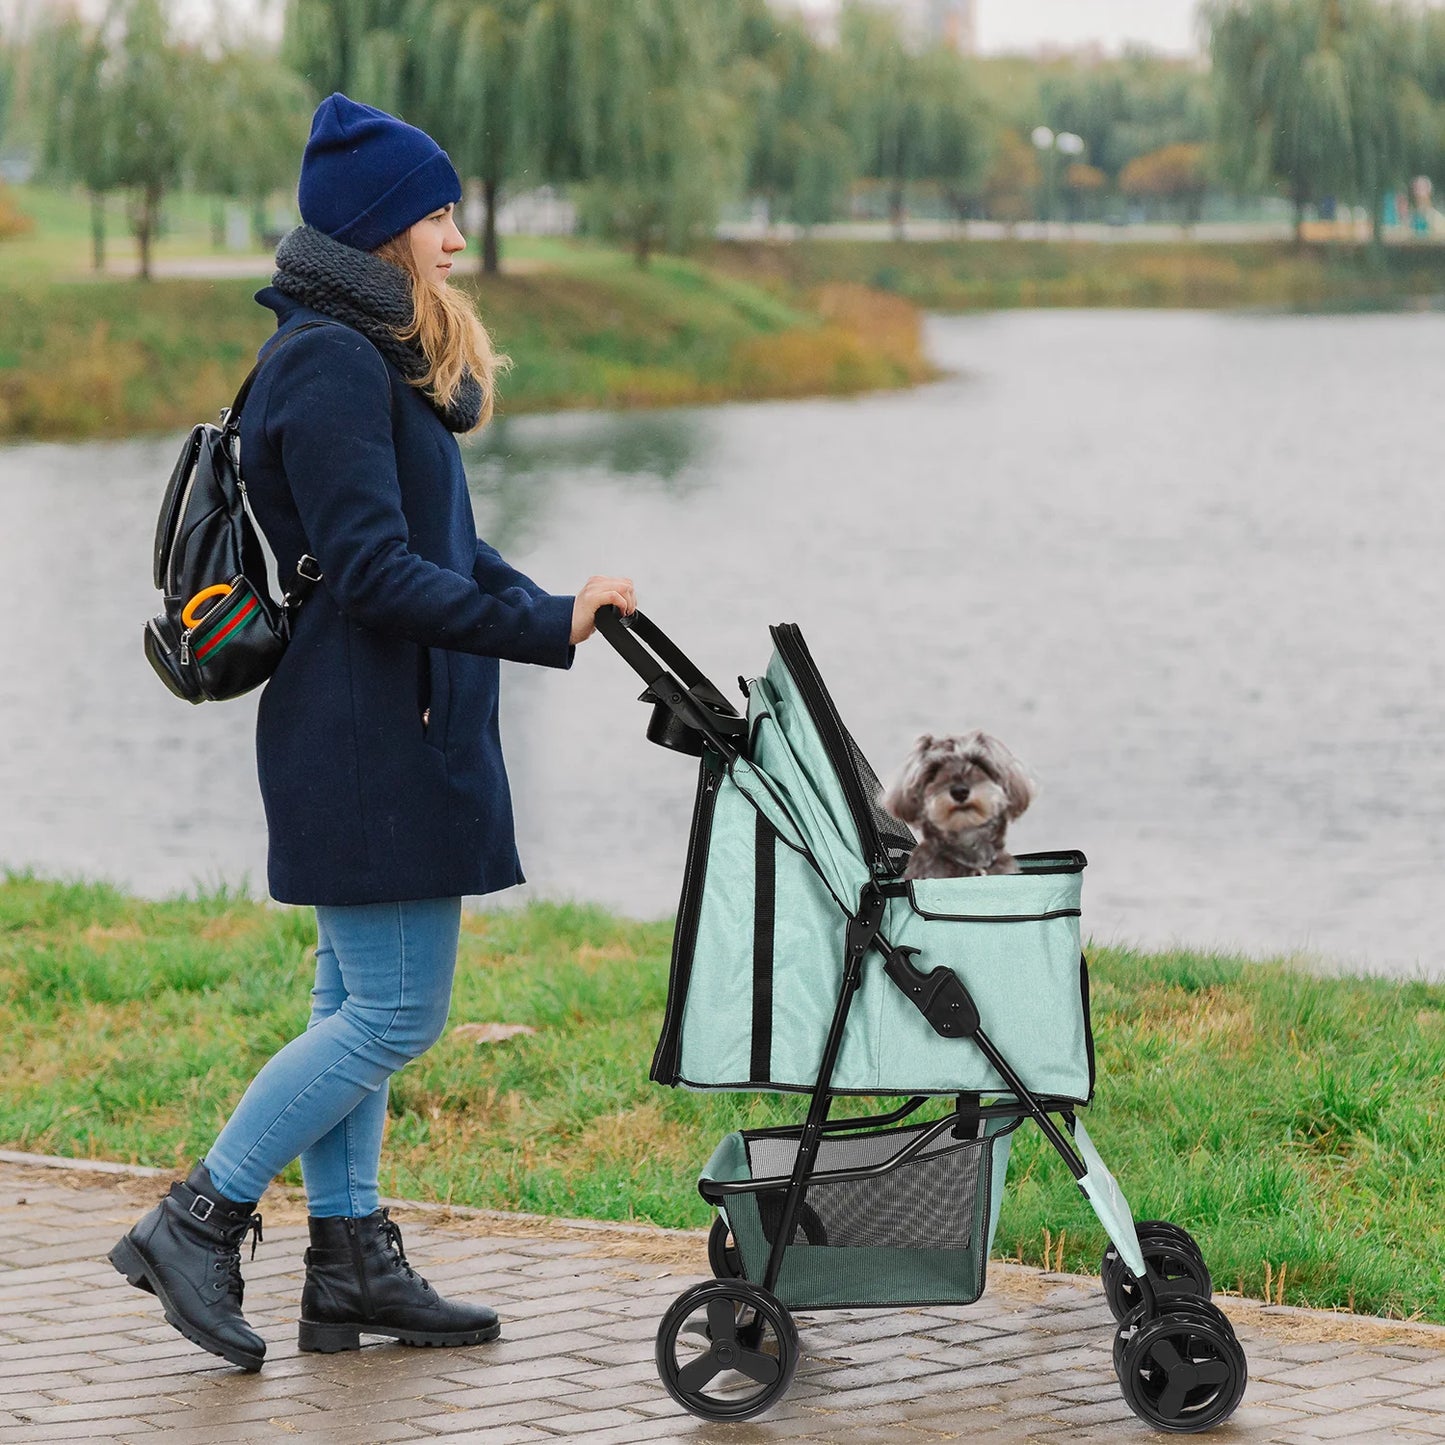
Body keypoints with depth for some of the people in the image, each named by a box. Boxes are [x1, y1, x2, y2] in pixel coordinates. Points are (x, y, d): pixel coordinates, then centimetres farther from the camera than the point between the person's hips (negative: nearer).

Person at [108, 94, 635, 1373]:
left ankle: (351, 1268, 17)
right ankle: (197, 1226, -2)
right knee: (398, 1012, -7)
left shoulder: (379, 357, 16)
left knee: (357, 1003, 12)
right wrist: (549, 629, -23)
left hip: (386, 730, 10)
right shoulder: (332, 364, -17)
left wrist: (563, 610, 4)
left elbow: (438, 544, 18)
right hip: (373, 739, -10)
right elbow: (374, 573, -23)